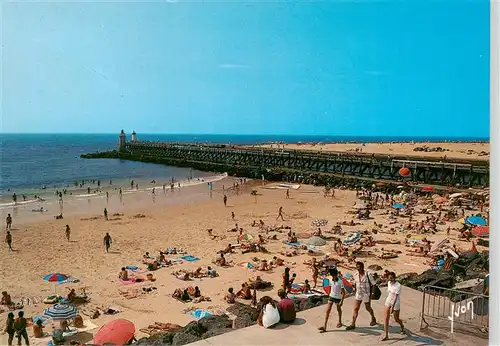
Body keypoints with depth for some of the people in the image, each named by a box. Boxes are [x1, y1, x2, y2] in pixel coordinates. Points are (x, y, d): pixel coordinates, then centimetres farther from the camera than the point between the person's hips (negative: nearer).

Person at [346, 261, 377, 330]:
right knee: (355, 309, -2)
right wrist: (355, 292, 14)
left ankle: (373, 319, 42)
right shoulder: (355, 275, -3)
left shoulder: (367, 275, -16)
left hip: (366, 294, -4)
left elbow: (371, 285, -10)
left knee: (368, 308, 15)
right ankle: (353, 324, 1)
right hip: (358, 294, 4)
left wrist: (370, 295, -11)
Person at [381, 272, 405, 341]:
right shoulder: (389, 283, -2)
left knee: (396, 319, 10)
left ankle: (402, 327, 43)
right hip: (388, 301, 6)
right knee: (386, 318, -5)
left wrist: (392, 307, -28)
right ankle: (386, 335, -1)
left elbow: (396, 297, -26)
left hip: (396, 303, -6)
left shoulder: (398, 285, -22)